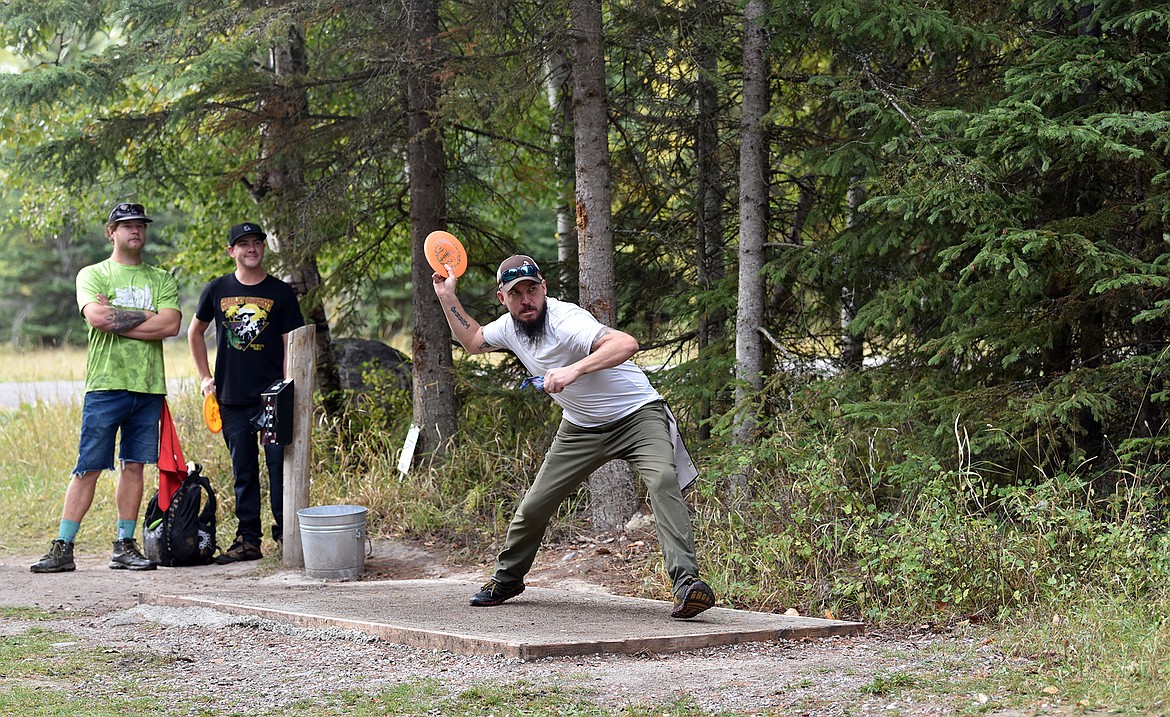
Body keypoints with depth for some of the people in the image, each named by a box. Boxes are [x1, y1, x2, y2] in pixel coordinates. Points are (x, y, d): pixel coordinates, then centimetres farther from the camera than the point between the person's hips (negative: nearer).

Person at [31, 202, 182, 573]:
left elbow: (171, 325, -3)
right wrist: (147, 317, -6)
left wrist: (118, 320, -7)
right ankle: (62, 548, -2)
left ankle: (125, 546, 12)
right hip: (105, 385, -3)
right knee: (88, 468, -4)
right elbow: (96, 317, -13)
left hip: (149, 387, 3)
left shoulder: (161, 280, 14)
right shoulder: (92, 275, 6)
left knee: (134, 466, 6)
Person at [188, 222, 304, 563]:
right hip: (232, 399, 2)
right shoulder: (218, 290, 7)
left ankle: (285, 532, 3)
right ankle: (248, 539, 11)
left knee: (280, 465, -6)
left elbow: (291, 344, 1)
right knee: (243, 470, 6)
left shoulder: (281, 292, 2)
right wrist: (205, 377, 13)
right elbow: (195, 332, 21)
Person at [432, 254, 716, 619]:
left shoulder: (565, 321, -28)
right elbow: (472, 340, 22)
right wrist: (448, 297, 13)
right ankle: (506, 579, 30)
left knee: (662, 480, -33)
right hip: (581, 427, 7)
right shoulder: (509, 327, -3)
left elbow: (627, 344, -44)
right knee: (534, 506, 5)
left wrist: (574, 369, -53)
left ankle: (686, 581, -41)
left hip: (637, 414, -7)